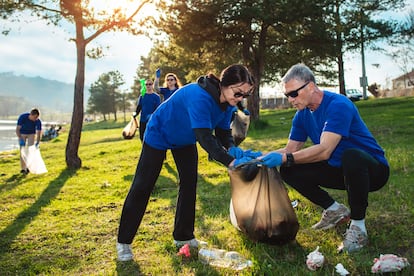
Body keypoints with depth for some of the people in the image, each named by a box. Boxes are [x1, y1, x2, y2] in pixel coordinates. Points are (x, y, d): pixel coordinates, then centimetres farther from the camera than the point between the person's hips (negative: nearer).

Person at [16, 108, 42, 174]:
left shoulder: (38, 121, -28)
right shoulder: (22, 117, -32)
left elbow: (39, 133, -26)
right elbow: (17, 129, -28)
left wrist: (37, 142, -41)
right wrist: (20, 139, -39)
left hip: (32, 134, 1)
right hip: (22, 134, -1)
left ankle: (28, 167, -5)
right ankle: (23, 168, -1)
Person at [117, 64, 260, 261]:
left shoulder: (227, 103, -15)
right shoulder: (200, 97, -41)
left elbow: (223, 133, -9)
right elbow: (205, 137, -46)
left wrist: (233, 149, -30)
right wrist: (231, 162, -51)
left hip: (185, 140, 8)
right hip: (159, 135, -7)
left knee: (189, 184, 4)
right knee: (142, 187, -2)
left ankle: (183, 236, 19)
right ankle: (124, 242, 10)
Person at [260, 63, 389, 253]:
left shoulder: (338, 105, -24)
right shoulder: (302, 115, 1)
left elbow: (325, 150, -34)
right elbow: (290, 149, 1)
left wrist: (285, 158, -38)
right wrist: (260, 157, -15)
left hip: (372, 170, -7)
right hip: (340, 171, 7)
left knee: (351, 156, -41)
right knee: (288, 171, -8)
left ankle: (358, 226, -20)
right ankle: (335, 210, 8)